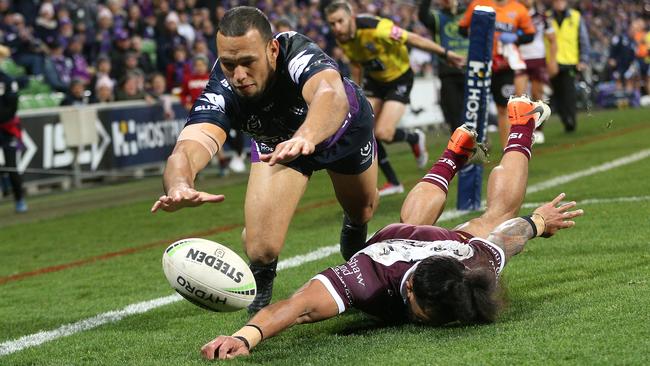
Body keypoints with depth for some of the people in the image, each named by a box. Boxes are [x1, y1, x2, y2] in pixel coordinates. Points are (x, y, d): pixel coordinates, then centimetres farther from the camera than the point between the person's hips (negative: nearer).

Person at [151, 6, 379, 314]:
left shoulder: (298, 54, -46)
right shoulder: (220, 90, -40)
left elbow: (331, 94, -67)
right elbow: (190, 146, -56)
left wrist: (306, 136, -89)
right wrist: (178, 186, -79)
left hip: (345, 129, 0)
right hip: (276, 143, 0)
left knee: (362, 211, 26)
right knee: (261, 249, -18)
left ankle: (353, 232, 66)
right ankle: (260, 292, 19)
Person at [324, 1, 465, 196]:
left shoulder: (376, 29, -33)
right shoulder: (341, 39, -12)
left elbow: (414, 39, -23)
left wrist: (445, 53, -17)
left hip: (399, 79, -6)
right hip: (374, 80, 6)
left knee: (383, 133, -18)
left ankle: (415, 138, 18)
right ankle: (393, 183, 10)